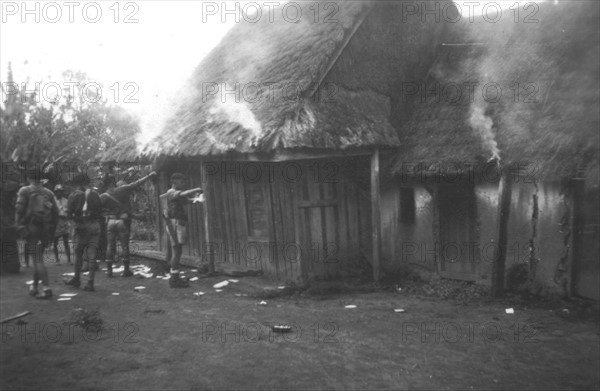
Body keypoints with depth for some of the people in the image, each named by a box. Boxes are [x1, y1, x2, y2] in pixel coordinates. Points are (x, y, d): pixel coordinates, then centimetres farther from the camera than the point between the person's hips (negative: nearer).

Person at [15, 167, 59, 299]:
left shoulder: (25, 191, -1)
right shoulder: (48, 193, 12)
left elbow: (19, 210, -11)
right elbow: (55, 212, 9)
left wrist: (20, 227, -10)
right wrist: (52, 231, 14)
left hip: (31, 228, -5)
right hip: (45, 229, 5)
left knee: (37, 260, -6)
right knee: (38, 259, 18)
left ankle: (46, 288, -13)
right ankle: (34, 287, 27)